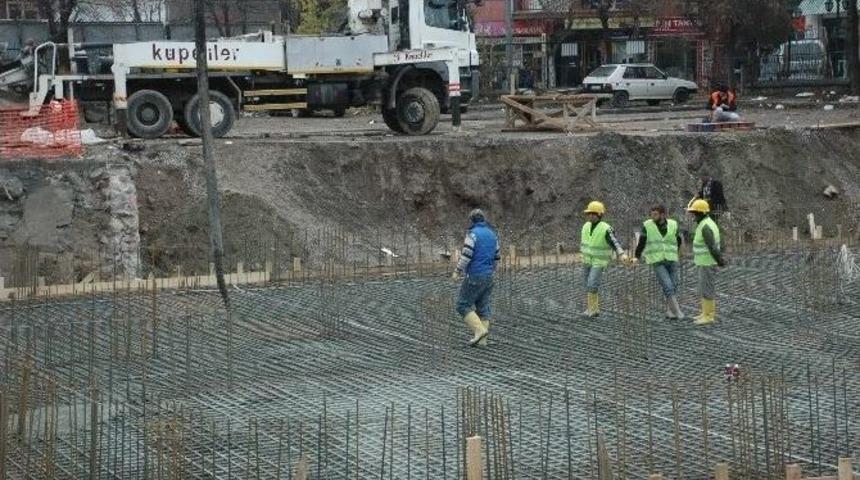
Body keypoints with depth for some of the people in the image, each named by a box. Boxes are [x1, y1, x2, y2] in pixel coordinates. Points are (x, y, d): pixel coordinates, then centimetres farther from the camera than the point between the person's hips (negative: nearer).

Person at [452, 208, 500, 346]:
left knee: (463, 306, -1)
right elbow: (496, 257, 16)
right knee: (483, 308, 9)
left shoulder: (473, 233, -12)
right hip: (488, 276, 7)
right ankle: (482, 340, 5)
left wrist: (457, 272, -9)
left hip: (474, 276, -7)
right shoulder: (492, 234, 11)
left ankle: (479, 330, -16)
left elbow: (466, 256, -18)